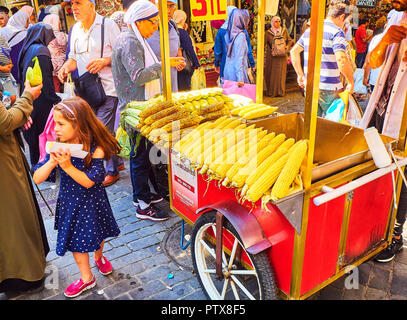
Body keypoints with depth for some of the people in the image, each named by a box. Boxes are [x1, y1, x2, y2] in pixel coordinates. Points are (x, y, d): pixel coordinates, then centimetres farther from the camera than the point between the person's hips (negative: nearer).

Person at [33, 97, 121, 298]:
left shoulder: (95, 149, -23)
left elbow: (89, 181, -26)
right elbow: (37, 179, -14)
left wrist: (67, 165, -37)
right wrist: (52, 162, -32)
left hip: (92, 202, -3)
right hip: (69, 202, 3)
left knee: (97, 233, 20)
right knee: (76, 240, 15)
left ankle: (99, 257, 54)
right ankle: (86, 278, 36)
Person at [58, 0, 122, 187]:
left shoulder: (108, 25, -5)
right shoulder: (75, 29, 15)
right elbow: (74, 57, 20)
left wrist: (104, 61, -20)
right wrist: (66, 67, 0)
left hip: (106, 88, -7)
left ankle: (112, 171, 9)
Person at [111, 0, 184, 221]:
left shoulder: (136, 40, 17)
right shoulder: (130, 42, -16)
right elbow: (138, 76, -25)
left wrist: (166, 63, 16)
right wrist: (164, 64, -24)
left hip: (140, 106, 11)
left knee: (140, 153, 17)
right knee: (141, 155, -5)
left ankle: (141, 194, 31)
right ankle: (143, 206, 5)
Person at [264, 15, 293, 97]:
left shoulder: (284, 31, 5)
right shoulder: (268, 33, -2)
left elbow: (290, 40, 12)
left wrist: (287, 46, -8)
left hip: (282, 56, 2)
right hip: (271, 57, -2)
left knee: (281, 74, 3)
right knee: (271, 74, 2)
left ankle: (280, 91, 12)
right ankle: (271, 91, 12)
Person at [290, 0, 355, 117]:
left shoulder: (309, 30, 12)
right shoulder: (336, 32, -11)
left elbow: (294, 51, 19)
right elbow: (341, 59, -24)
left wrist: (300, 75, 22)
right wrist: (351, 82, -13)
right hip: (328, 88, -6)